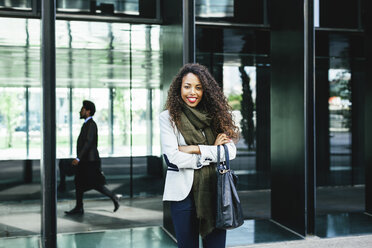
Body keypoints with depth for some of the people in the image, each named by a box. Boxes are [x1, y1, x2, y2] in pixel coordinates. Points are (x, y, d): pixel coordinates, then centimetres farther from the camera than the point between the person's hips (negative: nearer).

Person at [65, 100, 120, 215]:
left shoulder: (91, 124, -14)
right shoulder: (87, 124, 17)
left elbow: (88, 143, -22)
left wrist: (78, 158, -25)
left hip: (89, 161, -10)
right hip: (84, 161, 10)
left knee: (95, 185, -5)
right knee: (79, 183, 8)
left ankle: (114, 198, 7)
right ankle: (79, 208, 12)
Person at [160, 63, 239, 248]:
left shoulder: (215, 115, 7)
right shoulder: (168, 117, -2)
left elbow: (231, 151, -3)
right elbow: (174, 157, -12)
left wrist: (196, 149, -11)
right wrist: (213, 152, -7)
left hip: (214, 191, 2)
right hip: (184, 193, -2)